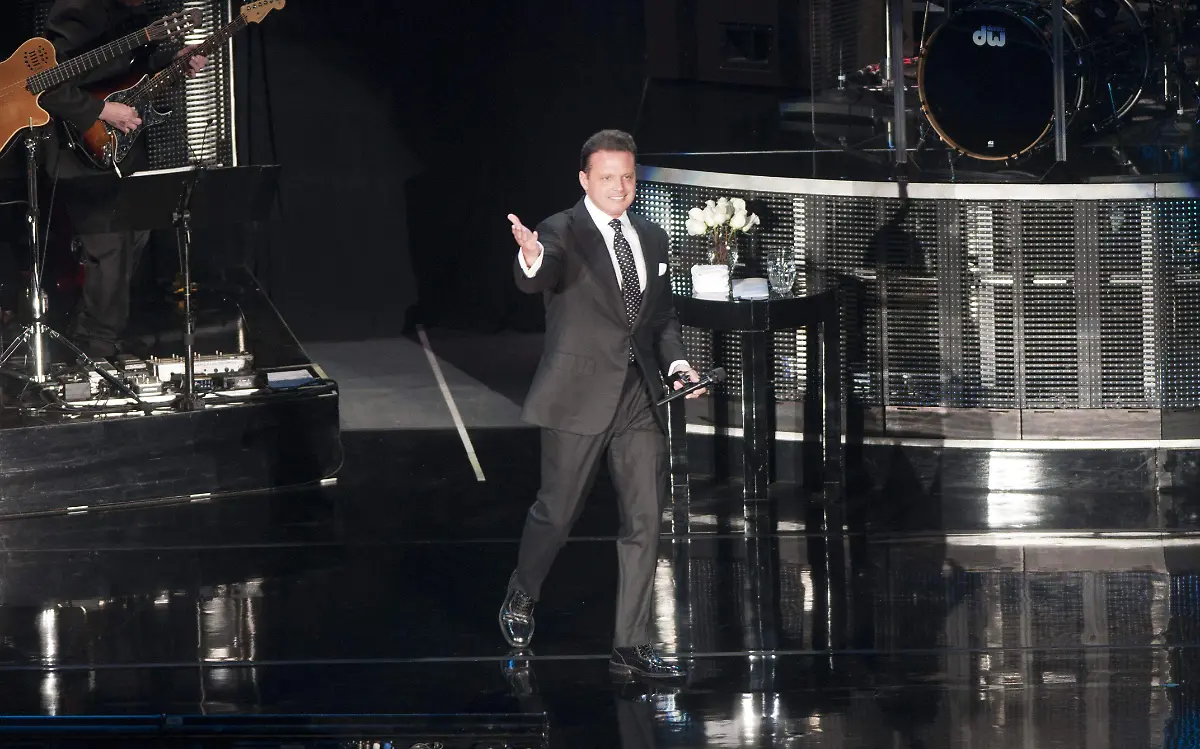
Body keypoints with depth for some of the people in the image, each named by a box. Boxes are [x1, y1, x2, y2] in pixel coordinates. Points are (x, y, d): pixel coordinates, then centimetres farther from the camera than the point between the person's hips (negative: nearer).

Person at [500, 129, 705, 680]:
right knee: (557, 512, 7)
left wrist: (676, 363, 1)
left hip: (640, 397, 5)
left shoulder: (651, 240, 11)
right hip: (580, 397, -5)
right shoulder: (562, 233, -8)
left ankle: (630, 647, 7)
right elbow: (535, 281, -29)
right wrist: (531, 258, -53)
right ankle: (519, 603, 35)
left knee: (645, 522, 1)